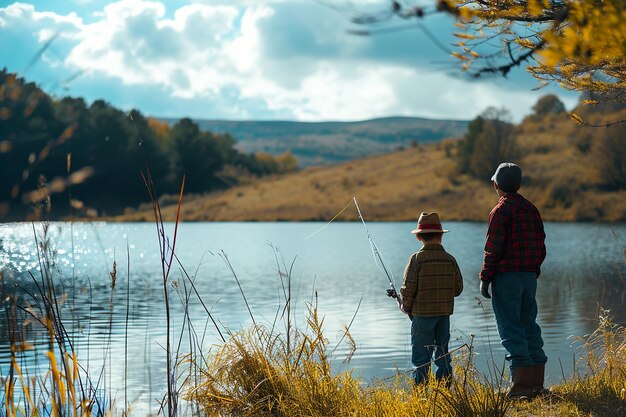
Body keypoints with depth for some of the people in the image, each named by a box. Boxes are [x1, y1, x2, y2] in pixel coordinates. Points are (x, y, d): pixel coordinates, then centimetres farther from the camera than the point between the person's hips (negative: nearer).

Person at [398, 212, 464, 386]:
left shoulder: (417, 259, -11)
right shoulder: (450, 259, 1)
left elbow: (408, 289, -11)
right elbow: (458, 287, 5)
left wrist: (406, 307, 6)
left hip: (422, 314, -4)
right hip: (445, 314, 4)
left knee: (420, 357, 0)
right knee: (443, 354, 14)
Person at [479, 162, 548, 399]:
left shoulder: (501, 211, -10)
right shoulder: (531, 209, 12)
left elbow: (493, 249, -14)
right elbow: (541, 246, 14)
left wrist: (485, 278, -9)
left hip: (506, 275, -7)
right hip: (529, 276, 7)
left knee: (511, 328, -5)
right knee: (529, 325, 12)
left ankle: (522, 384, -10)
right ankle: (536, 382, 13)